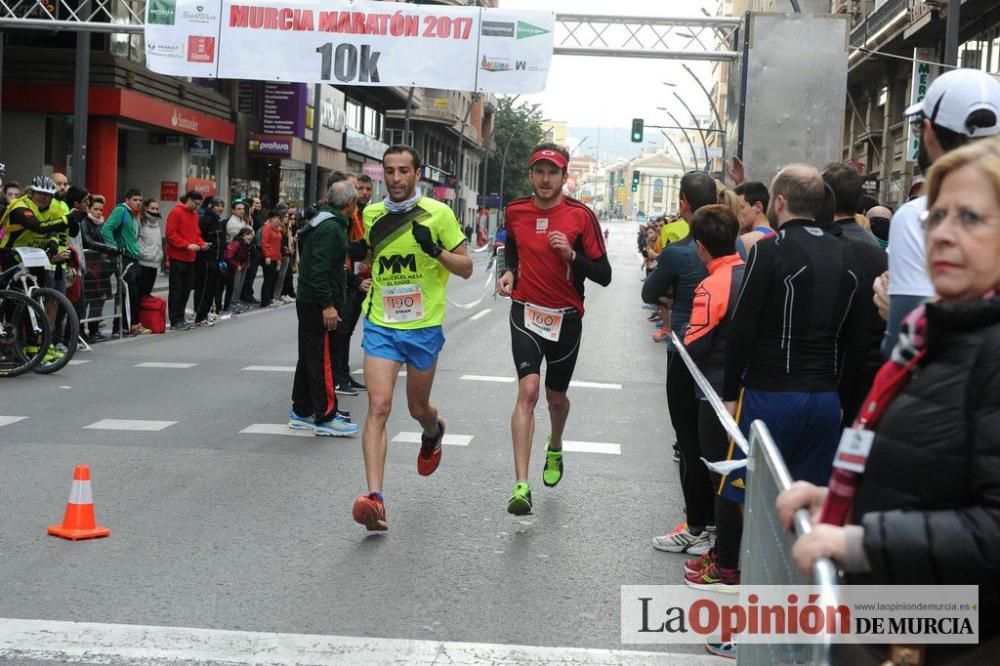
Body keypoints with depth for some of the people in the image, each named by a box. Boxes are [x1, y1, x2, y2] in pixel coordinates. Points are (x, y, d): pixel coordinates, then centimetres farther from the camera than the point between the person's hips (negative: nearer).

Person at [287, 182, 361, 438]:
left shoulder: (322, 222, 14)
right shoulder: (330, 228, -18)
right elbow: (320, 269, -25)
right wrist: (327, 305, -26)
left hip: (309, 302, 10)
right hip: (319, 304, -10)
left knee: (310, 357, 16)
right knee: (323, 360, -6)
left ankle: (301, 411, 24)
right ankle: (325, 417, -3)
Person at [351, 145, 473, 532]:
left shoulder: (438, 213, -7)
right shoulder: (371, 215, 4)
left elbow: (466, 269, -5)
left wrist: (435, 250, -21)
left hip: (424, 327, -1)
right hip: (381, 325, 2)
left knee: (418, 408, 14)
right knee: (378, 406, -14)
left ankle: (434, 432, 53)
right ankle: (375, 499, -20)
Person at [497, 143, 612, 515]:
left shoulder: (581, 216, -9)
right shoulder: (515, 211, 0)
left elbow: (604, 276, -8)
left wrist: (571, 255, -23)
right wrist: (510, 271, 4)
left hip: (566, 317, 0)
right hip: (526, 313, 0)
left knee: (556, 397, 15)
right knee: (528, 390, -19)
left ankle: (554, 449, 50)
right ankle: (521, 486, -22)